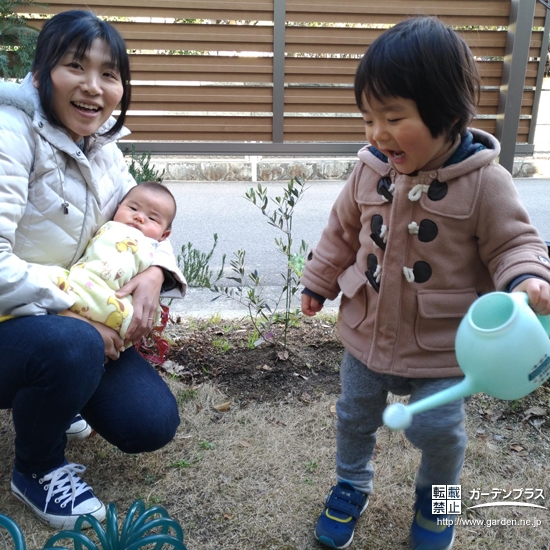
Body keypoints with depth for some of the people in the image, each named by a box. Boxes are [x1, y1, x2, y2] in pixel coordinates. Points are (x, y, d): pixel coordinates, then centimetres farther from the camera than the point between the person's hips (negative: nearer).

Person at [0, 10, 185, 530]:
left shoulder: (101, 147, 2)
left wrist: (156, 272, -12)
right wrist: (75, 314, -27)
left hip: (74, 318, 6)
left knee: (153, 425, -4)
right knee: (71, 346, -39)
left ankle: (57, 397, 26)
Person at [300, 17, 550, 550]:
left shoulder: (485, 182, -18)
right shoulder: (370, 170, -6)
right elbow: (342, 230, 7)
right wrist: (318, 282, 14)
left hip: (442, 345, -3)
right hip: (368, 330, 4)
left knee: (437, 429, 9)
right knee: (354, 415, 19)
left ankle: (434, 501, 43)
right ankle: (351, 486, 48)